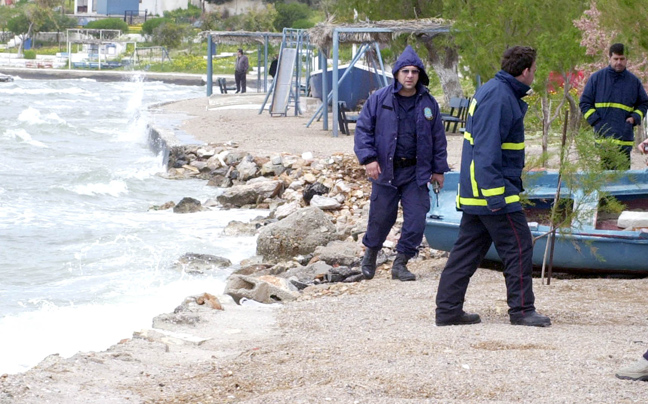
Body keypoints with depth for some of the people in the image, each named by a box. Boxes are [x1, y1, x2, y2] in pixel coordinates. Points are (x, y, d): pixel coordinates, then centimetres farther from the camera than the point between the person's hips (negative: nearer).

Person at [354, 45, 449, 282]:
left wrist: (439, 169, 9)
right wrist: (368, 158, -13)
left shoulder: (428, 103, 3)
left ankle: (401, 263, 9)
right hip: (385, 171, -1)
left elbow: (438, 138, 10)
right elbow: (363, 129, -1)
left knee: (416, 220, -5)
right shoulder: (379, 100, -3)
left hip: (416, 173, 1)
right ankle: (370, 253, 36)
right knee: (381, 217, 9)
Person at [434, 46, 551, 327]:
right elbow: (487, 149, -24)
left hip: (474, 192, 10)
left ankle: (448, 309, 12)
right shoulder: (499, 98, -17)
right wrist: (495, 195, -27)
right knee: (518, 248, -2)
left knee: (467, 249, 11)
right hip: (491, 188, -10)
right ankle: (522, 309, 5)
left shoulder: (500, 93, 15)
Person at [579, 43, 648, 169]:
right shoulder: (597, 78, 8)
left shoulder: (634, 81, 12)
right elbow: (585, 102, 10)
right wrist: (596, 121, -4)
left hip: (625, 139, 1)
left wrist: (634, 118, 2)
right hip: (602, 135, -1)